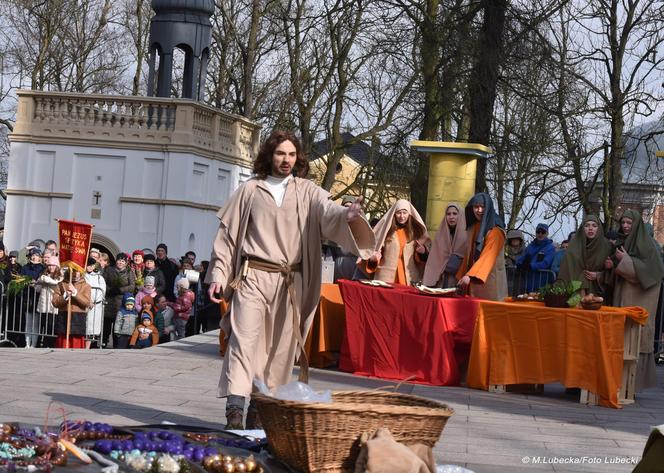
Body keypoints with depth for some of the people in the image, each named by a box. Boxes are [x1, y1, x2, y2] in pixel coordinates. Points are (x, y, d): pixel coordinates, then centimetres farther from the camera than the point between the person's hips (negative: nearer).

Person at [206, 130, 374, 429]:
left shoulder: (307, 192, 10)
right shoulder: (250, 190, 10)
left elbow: (328, 213, -9)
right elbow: (227, 234, 11)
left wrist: (348, 215, -32)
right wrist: (218, 275, 4)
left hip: (290, 283, 1)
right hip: (252, 277, -1)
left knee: (279, 349, 2)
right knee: (244, 340, -13)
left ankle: (261, 410, 9)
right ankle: (235, 408, -21)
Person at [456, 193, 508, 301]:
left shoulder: (495, 231, -12)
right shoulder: (473, 227, 12)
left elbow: (488, 256, -23)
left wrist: (470, 276, -34)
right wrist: (462, 277, 11)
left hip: (490, 281, -7)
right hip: (473, 282, 7)